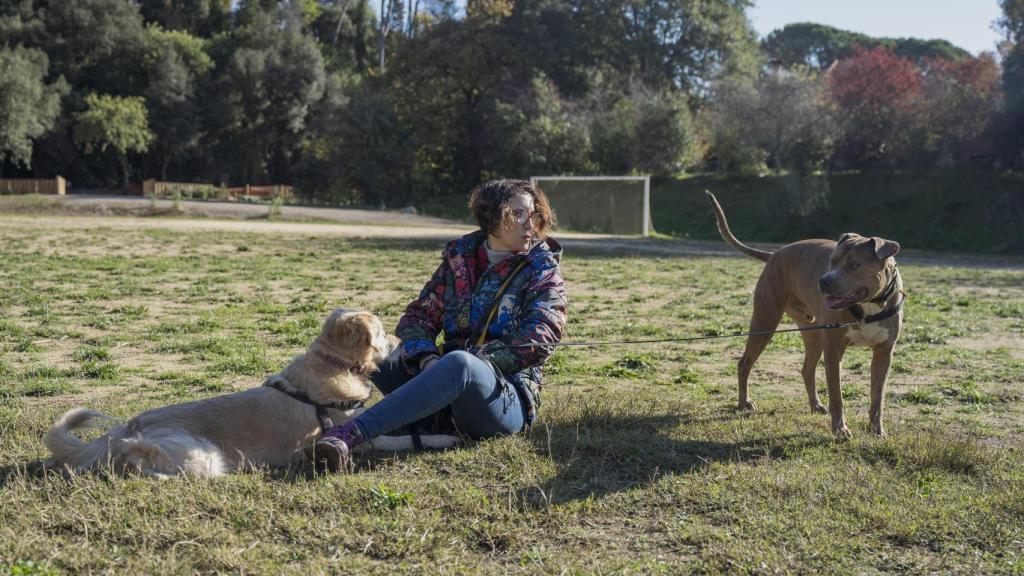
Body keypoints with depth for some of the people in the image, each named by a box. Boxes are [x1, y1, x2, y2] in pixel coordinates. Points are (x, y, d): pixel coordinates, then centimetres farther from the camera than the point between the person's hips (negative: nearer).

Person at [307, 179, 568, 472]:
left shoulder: (544, 271, 4)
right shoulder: (459, 257, 14)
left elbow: (536, 342, -10)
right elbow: (419, 315, 10)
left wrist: (477, 360, -20)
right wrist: (426, 358, -11)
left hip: (507, 398, -5)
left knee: (458, 363, -39)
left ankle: (347, 434, -52)